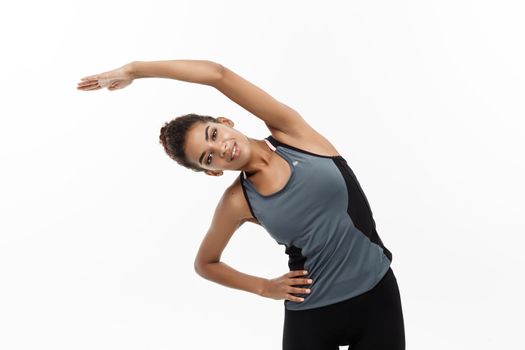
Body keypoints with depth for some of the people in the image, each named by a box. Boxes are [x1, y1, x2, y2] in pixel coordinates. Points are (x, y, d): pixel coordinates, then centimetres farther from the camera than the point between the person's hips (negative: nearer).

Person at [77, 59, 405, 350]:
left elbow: (218, 74, -18)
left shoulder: (290, 132, -8)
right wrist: (265, 287, 1)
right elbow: (205, 264, 11)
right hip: (312, 314, 0)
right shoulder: (238, 202, -6)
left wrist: (134, 68, -12)